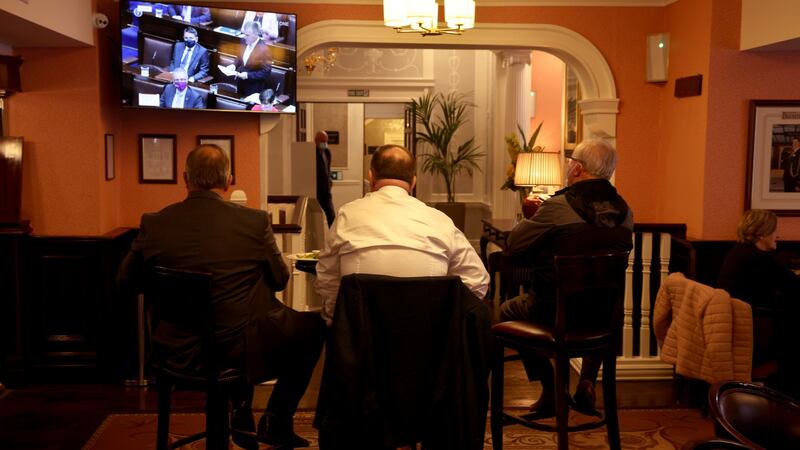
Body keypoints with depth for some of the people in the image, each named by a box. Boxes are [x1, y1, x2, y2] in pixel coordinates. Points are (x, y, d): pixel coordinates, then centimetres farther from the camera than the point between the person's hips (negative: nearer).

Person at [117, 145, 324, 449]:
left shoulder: (154, 224, -8)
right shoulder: (254, 222, -14)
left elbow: (126, 283, 4)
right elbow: (280, 280, 0)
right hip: (242, 350, -4)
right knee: (312, 326, 21)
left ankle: (241, 413, 35)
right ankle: (277, 421, 23)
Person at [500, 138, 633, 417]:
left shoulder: (559, 206, -19)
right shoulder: (624, 212, -2)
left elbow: (513, 246, -13)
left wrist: (531, 220, 7)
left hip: (552, 313, -5)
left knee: (507, 311, 25)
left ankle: (551, 391, 20)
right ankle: (587, 383, 29)